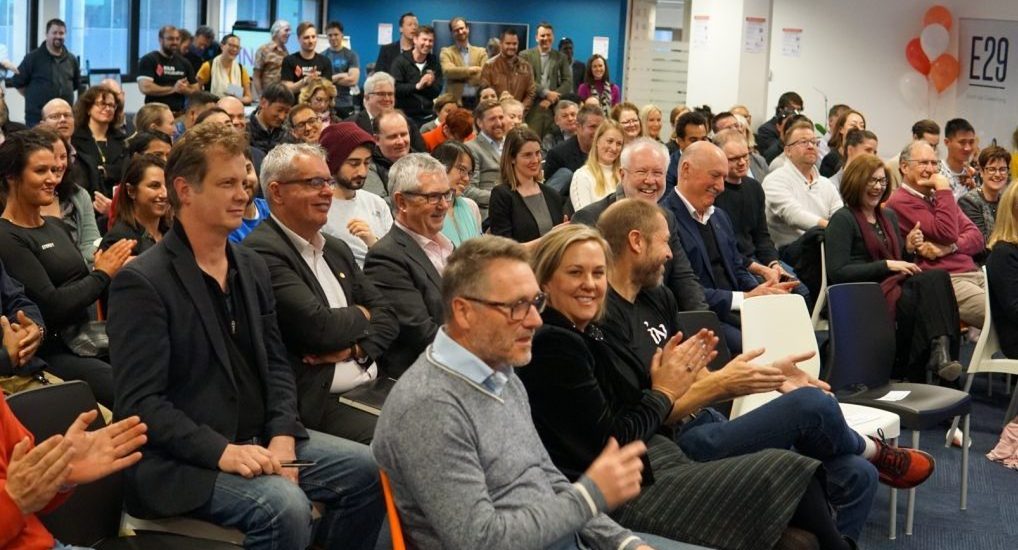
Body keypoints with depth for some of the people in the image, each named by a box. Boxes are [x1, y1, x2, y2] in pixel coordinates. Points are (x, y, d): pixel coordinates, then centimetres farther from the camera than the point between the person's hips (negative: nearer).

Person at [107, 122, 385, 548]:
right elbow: (139, 403, -17)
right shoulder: (141, 283, -13)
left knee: (367, 469, -5)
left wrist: (282, 436, -4)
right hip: (180, 461, -8)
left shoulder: (252, 267, 12)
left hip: (258, 438, 8)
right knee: (284, 507, -30)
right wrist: (222, 451, -25)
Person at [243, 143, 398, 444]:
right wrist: (361, 316, 3)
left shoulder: (337, 249, 20)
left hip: (372, 387, 9)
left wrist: (356, 348, -5)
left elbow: (388, 316, 16)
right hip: (318, 404, -8)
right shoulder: (262, 252, -10)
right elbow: (319, 327, -18)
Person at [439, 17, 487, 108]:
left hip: (477, 101, 2)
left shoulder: (480, 52, 12)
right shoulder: (446, 52, 7)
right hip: (455, 102, -2)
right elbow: (448, 70, -12)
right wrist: (471, 70, -14)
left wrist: (463, 78, -11)